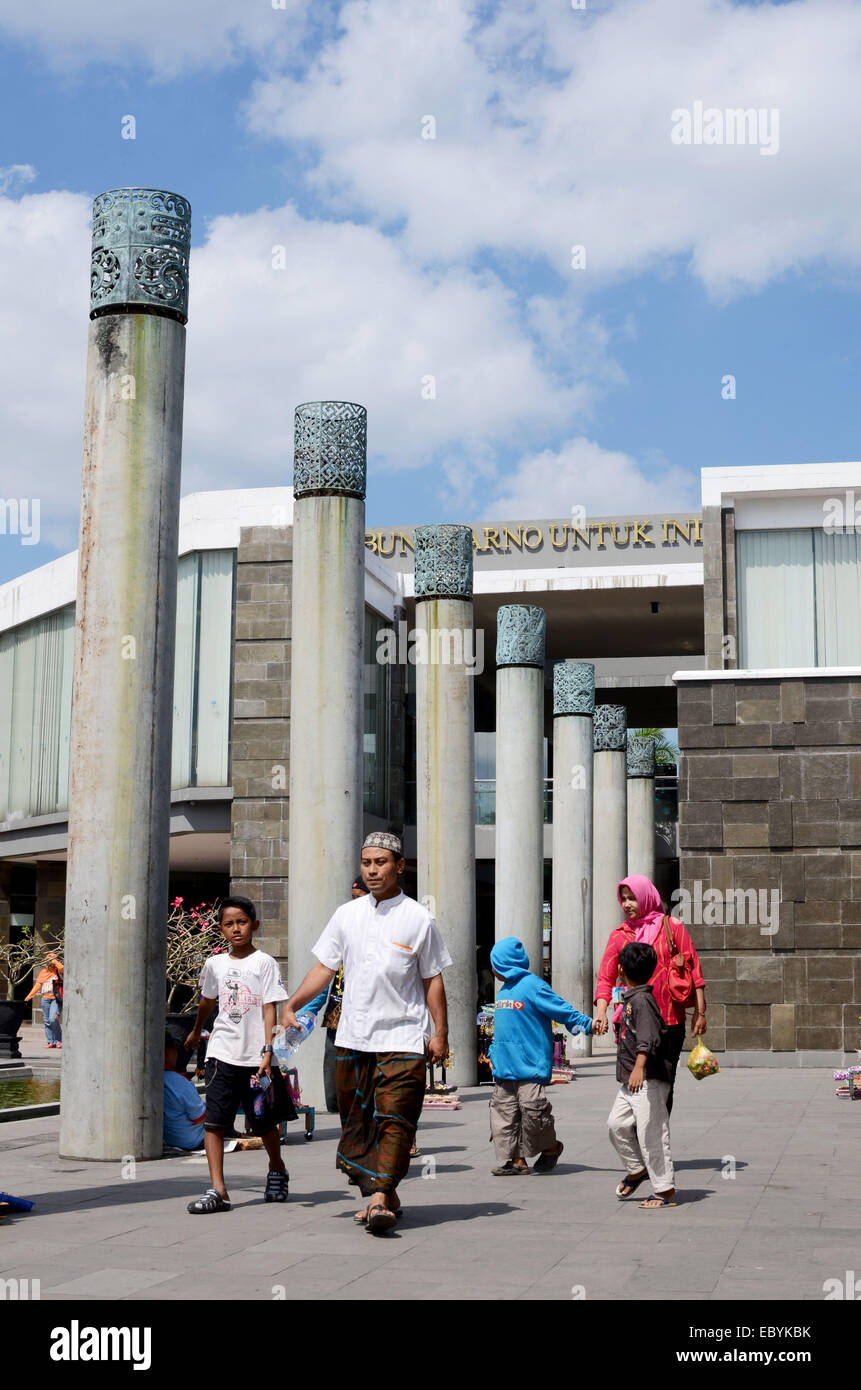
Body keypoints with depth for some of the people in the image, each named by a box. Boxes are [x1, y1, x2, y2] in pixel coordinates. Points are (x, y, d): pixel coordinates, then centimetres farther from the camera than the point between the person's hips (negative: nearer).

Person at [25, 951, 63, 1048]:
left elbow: (61, 968, -26)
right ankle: (50, 1041, 12)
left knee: (53, 1019, -18)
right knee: (47, 1021, 5)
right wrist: (28, 997, 11)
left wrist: (53, 960, -15)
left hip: (56, 999, -5)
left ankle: (58, 1040, -4)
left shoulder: (57, 970, 0)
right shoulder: (43, 972, 12)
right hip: (45, 999, 5)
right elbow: (37, 985, 15)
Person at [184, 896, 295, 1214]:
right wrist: (196, 1032, 41)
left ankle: (277, 1170, 37)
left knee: (263, 1122, 11)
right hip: (222, 1053, 3)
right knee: (213, 1121, -10)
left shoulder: (264, 963, -3)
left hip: (255, 1056, -3)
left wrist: (268, 1051, -16)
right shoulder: (215, 964, 8)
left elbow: (270, 1009, -7)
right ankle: (217, 1190, -11)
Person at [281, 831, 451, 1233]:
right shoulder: (346, 915, 9)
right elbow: (324, 967, 12)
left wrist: (440, 1033, -2)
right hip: (352, 1038, 4)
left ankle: (379, 1198, -14)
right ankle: (384, 1197, 18)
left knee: (394, 1119, -12)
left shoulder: (418, 919, -1)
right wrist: (291, 1004, -1)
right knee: (357, 1121, 7)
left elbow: (433, 979, 3)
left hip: (402, 1038, -4)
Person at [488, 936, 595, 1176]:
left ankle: (551, 1147, 15)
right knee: (503, 1114, 4)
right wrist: (493, 1054, 25)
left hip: (530, 1067, -8)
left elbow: (562, 1010, -12)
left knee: (533, 1111, -9)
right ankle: (516, 1161, 10)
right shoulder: (504, 991, 18)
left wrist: (588, 1024, -22)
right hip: (504, 1069, 9)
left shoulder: (533, 986, -9)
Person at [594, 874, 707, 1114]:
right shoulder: (619, 935, 7)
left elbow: (693, 969, 3)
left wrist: (700, 1012, -2)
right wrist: (601, 1011, -14)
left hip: (669, 1022, -1)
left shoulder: (671, 927, 2)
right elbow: (606, 978, 2)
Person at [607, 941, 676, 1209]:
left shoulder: (642, 999, -16)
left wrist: (639, 1066, -40)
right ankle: (637, 1169, 26)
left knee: (651, 1134, -5)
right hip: (631, 1080, 10)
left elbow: (648, 1037, -28)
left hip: (649, 1080, -10)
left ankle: (665, 1190, 2)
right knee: (617, 1123, 8)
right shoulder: (630, 998, 15)